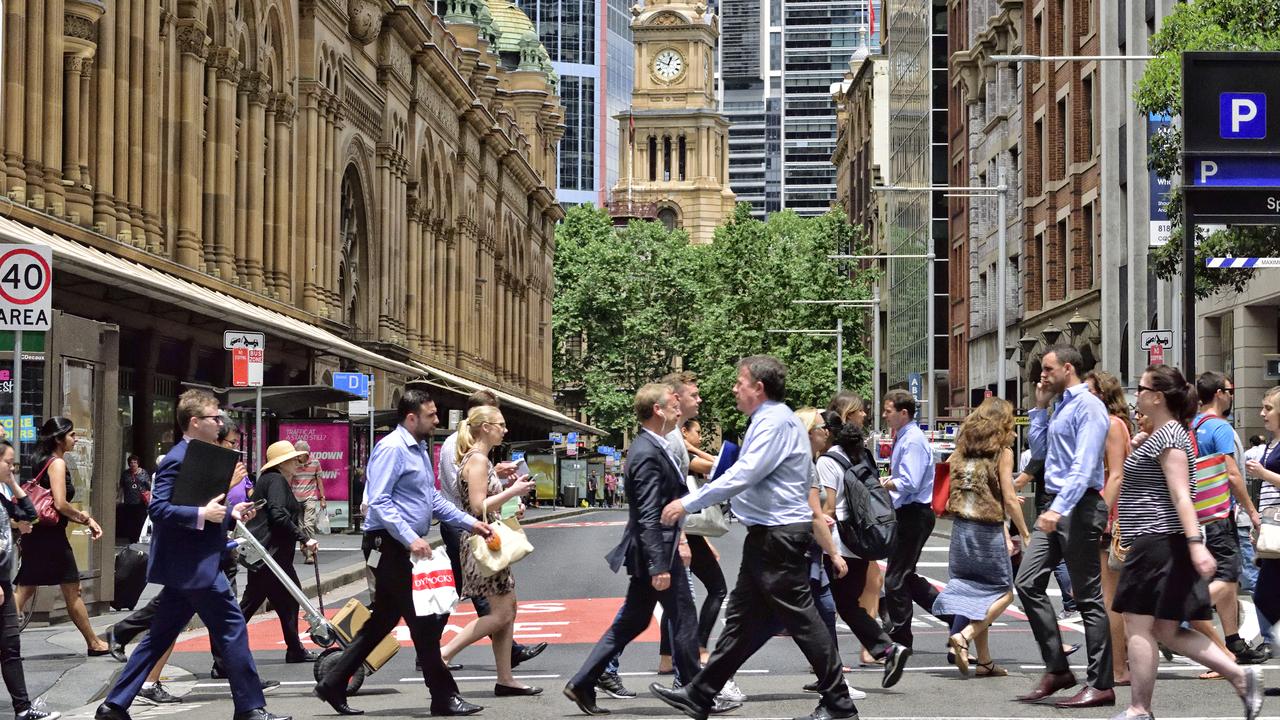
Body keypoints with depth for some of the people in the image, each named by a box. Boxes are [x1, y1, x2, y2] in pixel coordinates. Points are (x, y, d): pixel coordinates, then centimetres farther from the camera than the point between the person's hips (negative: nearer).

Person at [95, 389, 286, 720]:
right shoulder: (178, 459, -15)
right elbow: (158, 509, -22)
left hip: (187, 567, 10)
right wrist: (203, 514, -27)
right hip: (194, 565, -10)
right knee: (233, 630, -4)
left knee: (159, 637, 12)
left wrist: (230, 513, 10)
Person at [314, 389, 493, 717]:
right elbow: (378, 502, -22)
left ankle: (333, 685, 19)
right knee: (423, 621, -6)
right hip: (389, 545, -10)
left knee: (383, 620, 13)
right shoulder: (392, 449, -15)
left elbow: (432, 499, 23)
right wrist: (411, 539, -28)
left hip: (406, 546, 10)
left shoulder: (419, 449, 17)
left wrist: (470, 523, 14)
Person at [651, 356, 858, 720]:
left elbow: (742, 475, -23)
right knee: (742, 617, 13)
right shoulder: (768, 420, 17)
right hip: (768, 535, 11)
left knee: (800, 617, -5)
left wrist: (688, 503, -20)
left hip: (780, 535, -11)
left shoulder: (776, 421, -15)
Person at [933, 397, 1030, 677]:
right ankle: (964, 635, -13)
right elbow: (1009, 500, -8)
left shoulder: (964, 449, 10)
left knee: (976, 592, 12)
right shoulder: (1002, 451, -5)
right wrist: (1024, 534, 2)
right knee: (1003, 593, 7)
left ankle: (985, 661, 12)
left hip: (961, 528, 6)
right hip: (987, 530, -6)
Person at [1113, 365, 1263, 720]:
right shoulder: (1164, 434, 18)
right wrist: (1139, 447, 18)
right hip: (1157, 543, 11)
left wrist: (1196, 542, -29)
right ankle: (1241, 676, 8)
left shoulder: (1168, 435, -12)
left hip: (1159, 542, -11)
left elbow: (1181, 494, -22)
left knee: (1138, 626, -4)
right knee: (1165, 630, 11)